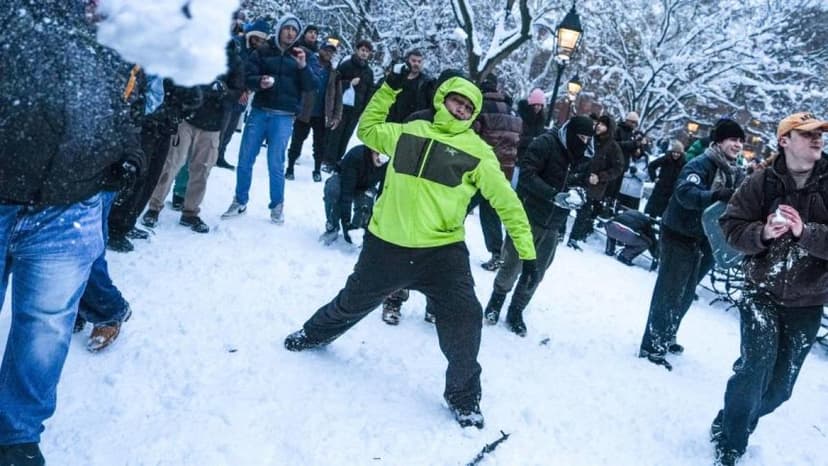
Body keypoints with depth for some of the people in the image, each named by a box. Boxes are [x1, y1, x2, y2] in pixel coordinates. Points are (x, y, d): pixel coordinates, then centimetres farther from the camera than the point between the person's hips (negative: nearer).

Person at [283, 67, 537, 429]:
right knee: (353, 303, 21)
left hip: (442, 251, -2)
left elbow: (506, 202, -3)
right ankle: (314, 334, 54)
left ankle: (463, 397, 11)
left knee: (463, 319, -13)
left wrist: (526, 249, -8)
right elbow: (367, 129, 21)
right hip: (385, 245, 2)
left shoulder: (478, 151, -3)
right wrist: (388, 89, 12)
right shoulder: (408, 132, 5)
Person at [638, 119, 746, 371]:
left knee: (685, 294, 18)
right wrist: (715, 195, -49)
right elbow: (685, 192, -34)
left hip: (706, 241, 8)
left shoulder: (737, 174, 9)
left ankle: (665, 337, 34)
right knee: (669, 292, -5)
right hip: (680, 236, -8)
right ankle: (652, 347, 4)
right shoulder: (700, 165, -17)